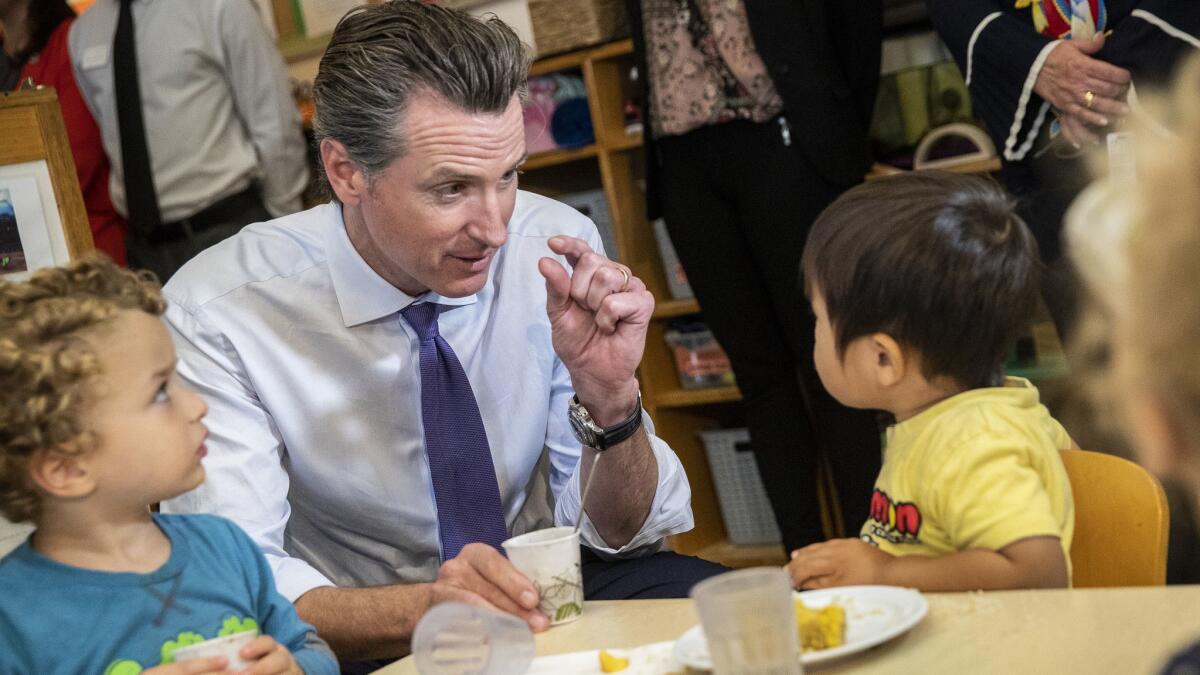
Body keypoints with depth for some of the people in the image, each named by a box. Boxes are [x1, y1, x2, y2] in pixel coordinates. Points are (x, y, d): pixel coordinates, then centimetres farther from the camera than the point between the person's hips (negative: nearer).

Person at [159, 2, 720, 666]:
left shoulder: (556, 249, -11)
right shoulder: (216, 312, -19)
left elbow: (621, 532, -6)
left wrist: (609, 397, -26)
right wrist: (425, 607, -41)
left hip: (538, 600, 2)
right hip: (364, 646, -1)